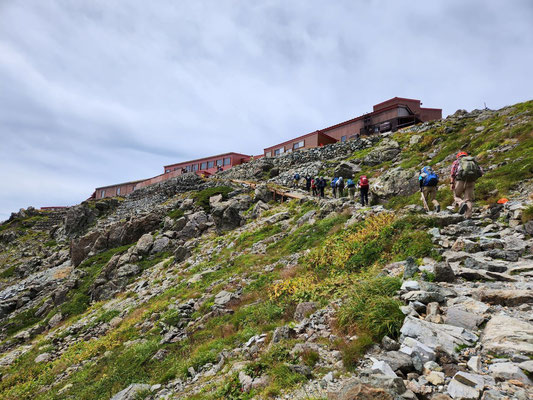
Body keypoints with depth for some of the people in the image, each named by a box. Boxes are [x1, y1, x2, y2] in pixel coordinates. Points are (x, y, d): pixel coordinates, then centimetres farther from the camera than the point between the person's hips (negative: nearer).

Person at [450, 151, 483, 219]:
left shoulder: (456, 161, 22)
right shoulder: (473, 161, 30)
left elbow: (453, 173, 4)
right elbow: (481, 171, 12)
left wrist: (452, 183, -1)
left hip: (461, 179, -2)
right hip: (471, 181, 3)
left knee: (456, 196, 9)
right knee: (469, 199, 6)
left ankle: (462, 203, -24)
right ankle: (468, 216, -8)